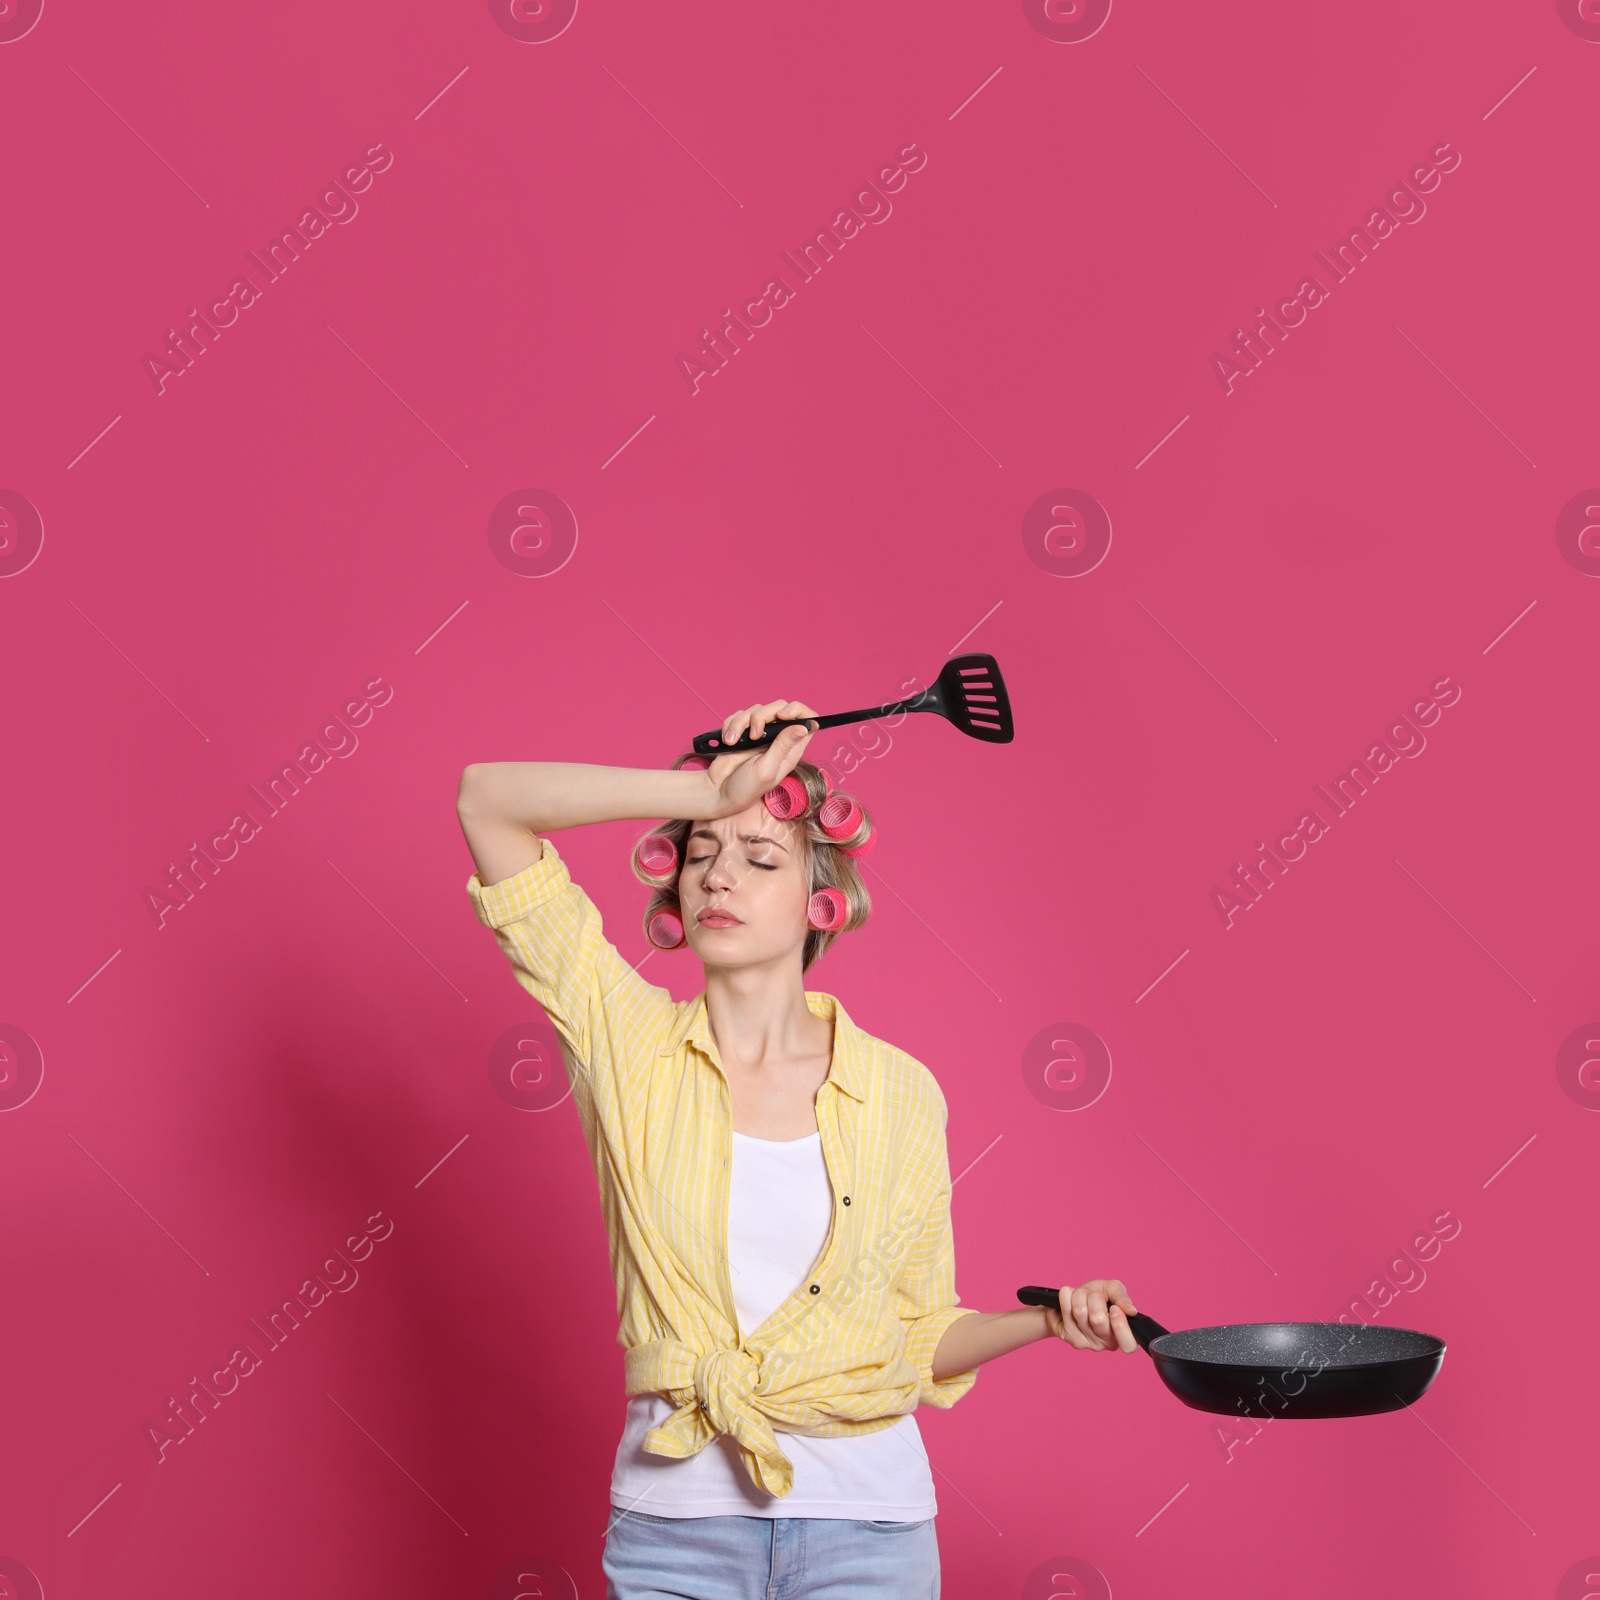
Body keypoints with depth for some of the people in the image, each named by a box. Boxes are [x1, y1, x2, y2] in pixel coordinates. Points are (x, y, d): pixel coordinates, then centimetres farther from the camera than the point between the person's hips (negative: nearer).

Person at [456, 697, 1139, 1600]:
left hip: (865, 1522, 0)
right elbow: (487, 801, -8)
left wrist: (1049, 1319, -10)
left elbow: (920, 1338, 7)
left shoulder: (900, 1092, -1)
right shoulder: (628, 1040, -3)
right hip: (675, 1523, 0)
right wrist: (709, 793, -14)